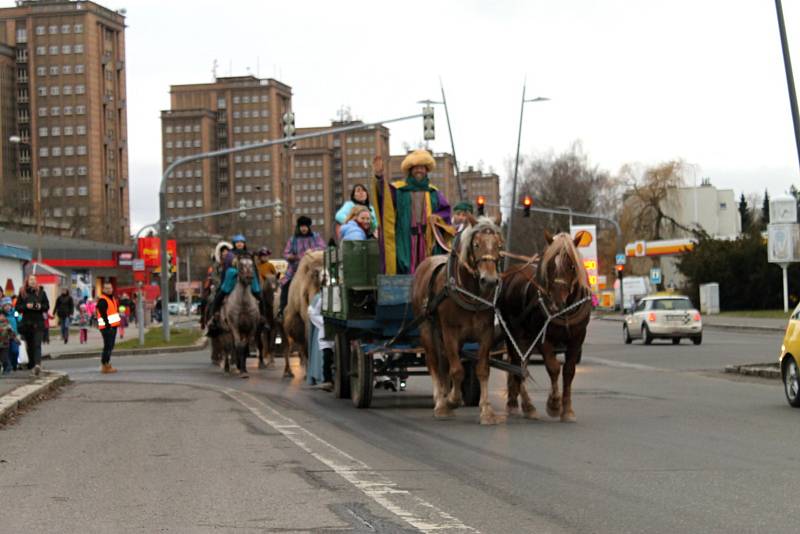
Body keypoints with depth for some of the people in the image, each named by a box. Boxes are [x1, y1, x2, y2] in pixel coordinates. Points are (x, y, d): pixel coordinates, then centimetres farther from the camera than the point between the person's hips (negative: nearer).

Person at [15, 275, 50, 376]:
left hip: (38, 323, -2)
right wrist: (26, 306, -14)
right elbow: (17, 307, 4)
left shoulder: (41, 292, 4)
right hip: (26, 322, 2)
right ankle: (32, 365, 22)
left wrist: (40, 307, -13)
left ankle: (37, 364, -29)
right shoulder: (22, 293, 5)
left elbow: (47, 306, 8)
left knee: (37, 345, -15)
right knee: (30, 345, 9)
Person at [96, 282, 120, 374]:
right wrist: (108, 325, -25)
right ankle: (104, 366, -7)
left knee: (110, 346, 14)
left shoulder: (112, 298, 18)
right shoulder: (102, 300, -13)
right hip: (107, 327, -10)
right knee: (108, 346, -10)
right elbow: (103, 315, -20)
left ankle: (107, 364, 22)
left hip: (113, 326, 10)